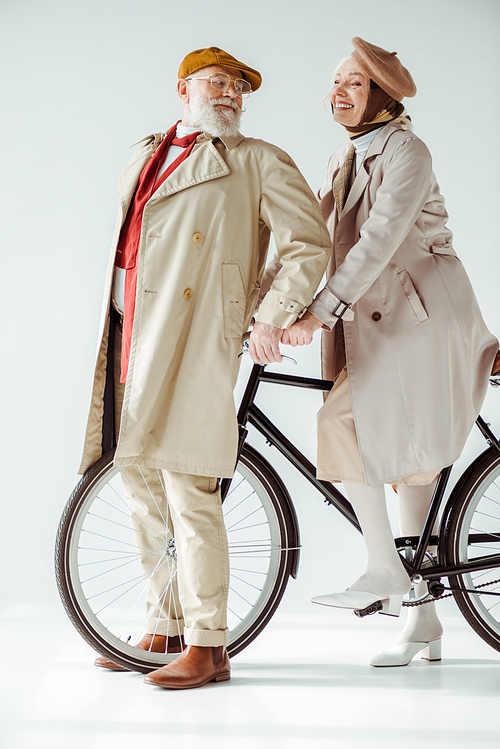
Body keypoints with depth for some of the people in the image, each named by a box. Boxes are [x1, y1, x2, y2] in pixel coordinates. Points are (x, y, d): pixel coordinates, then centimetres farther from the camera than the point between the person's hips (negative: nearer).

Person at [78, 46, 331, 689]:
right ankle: (162, 630, 20)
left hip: (193, 339, -6)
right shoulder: (143, 160, 23)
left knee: (187, 490, -11)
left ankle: (207, 646, -4)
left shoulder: (258, 161, 6)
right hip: (130, 338, 6)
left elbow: (309, 243, 0)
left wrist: (272, 316, -9)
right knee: (140, 482, 9)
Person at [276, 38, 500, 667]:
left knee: (341, 423, -22)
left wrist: (321, 309, -29)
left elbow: (381, 237, -23)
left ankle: (383, 569, -11)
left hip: (419, 319, -8)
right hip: (373, 322, 8)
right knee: (405, 458, 8)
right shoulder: (343, 160, 14)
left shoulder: (406, 152, -11)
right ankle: (422, 621, 14)